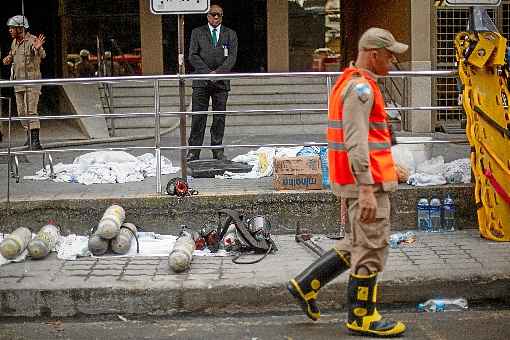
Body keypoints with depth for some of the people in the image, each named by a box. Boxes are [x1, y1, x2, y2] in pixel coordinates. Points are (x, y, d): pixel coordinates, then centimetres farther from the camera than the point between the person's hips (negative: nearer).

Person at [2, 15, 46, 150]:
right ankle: (29, 136, 24)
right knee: (22, 112, 11)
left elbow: (42, 55, -26)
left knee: (31, 111, -14)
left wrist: (37, 49, -48)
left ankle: (35, 140, -15)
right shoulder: (14, 42, 12)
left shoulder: (32, 40, -12)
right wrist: (8, 59, 6)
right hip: (18, 82, 8)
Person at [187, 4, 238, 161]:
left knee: (219, 117, 3)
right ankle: (193, 151, -2)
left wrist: (218, 72, -13)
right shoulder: (197, 32, 10)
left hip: (221, 82, 1)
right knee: (198, 117, -5)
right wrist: (207, 72, -11)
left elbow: (232, 57, 1)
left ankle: (218, 150, 9)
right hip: (201, 82, -1)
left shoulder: (230, 34, 12)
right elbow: (193, 56, 1)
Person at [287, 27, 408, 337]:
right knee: (371, 249, 0)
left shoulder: (351, 84, 17)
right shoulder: (361, 88, -16)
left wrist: (388, 167, 27)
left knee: (357, 244, 19)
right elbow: (356, 143, -24)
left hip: (363, 179, 10)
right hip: (367, 182, -10)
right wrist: (366, 190, -27)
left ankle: (306, 285, 21)